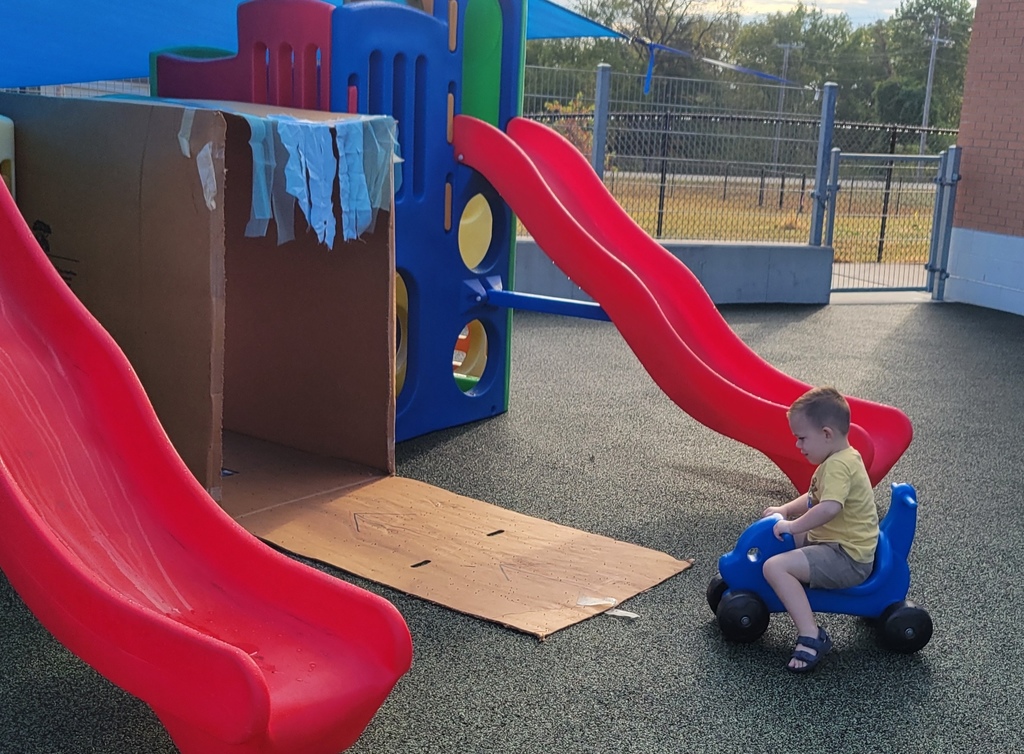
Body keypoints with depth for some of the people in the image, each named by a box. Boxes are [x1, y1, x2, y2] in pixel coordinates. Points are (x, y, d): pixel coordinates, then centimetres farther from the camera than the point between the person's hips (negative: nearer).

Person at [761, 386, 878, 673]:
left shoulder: (838, 465, -21)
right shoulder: (845, 457, 12)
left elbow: (829, 507, -37)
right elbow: (814, 498, 24)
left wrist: (793, 525, -26)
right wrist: (784, 511, 12)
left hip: (847, 560, -11)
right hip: (842, 544, 11)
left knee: (775, 566, -25)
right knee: (783, 539, 23)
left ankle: (811, 636, -25)